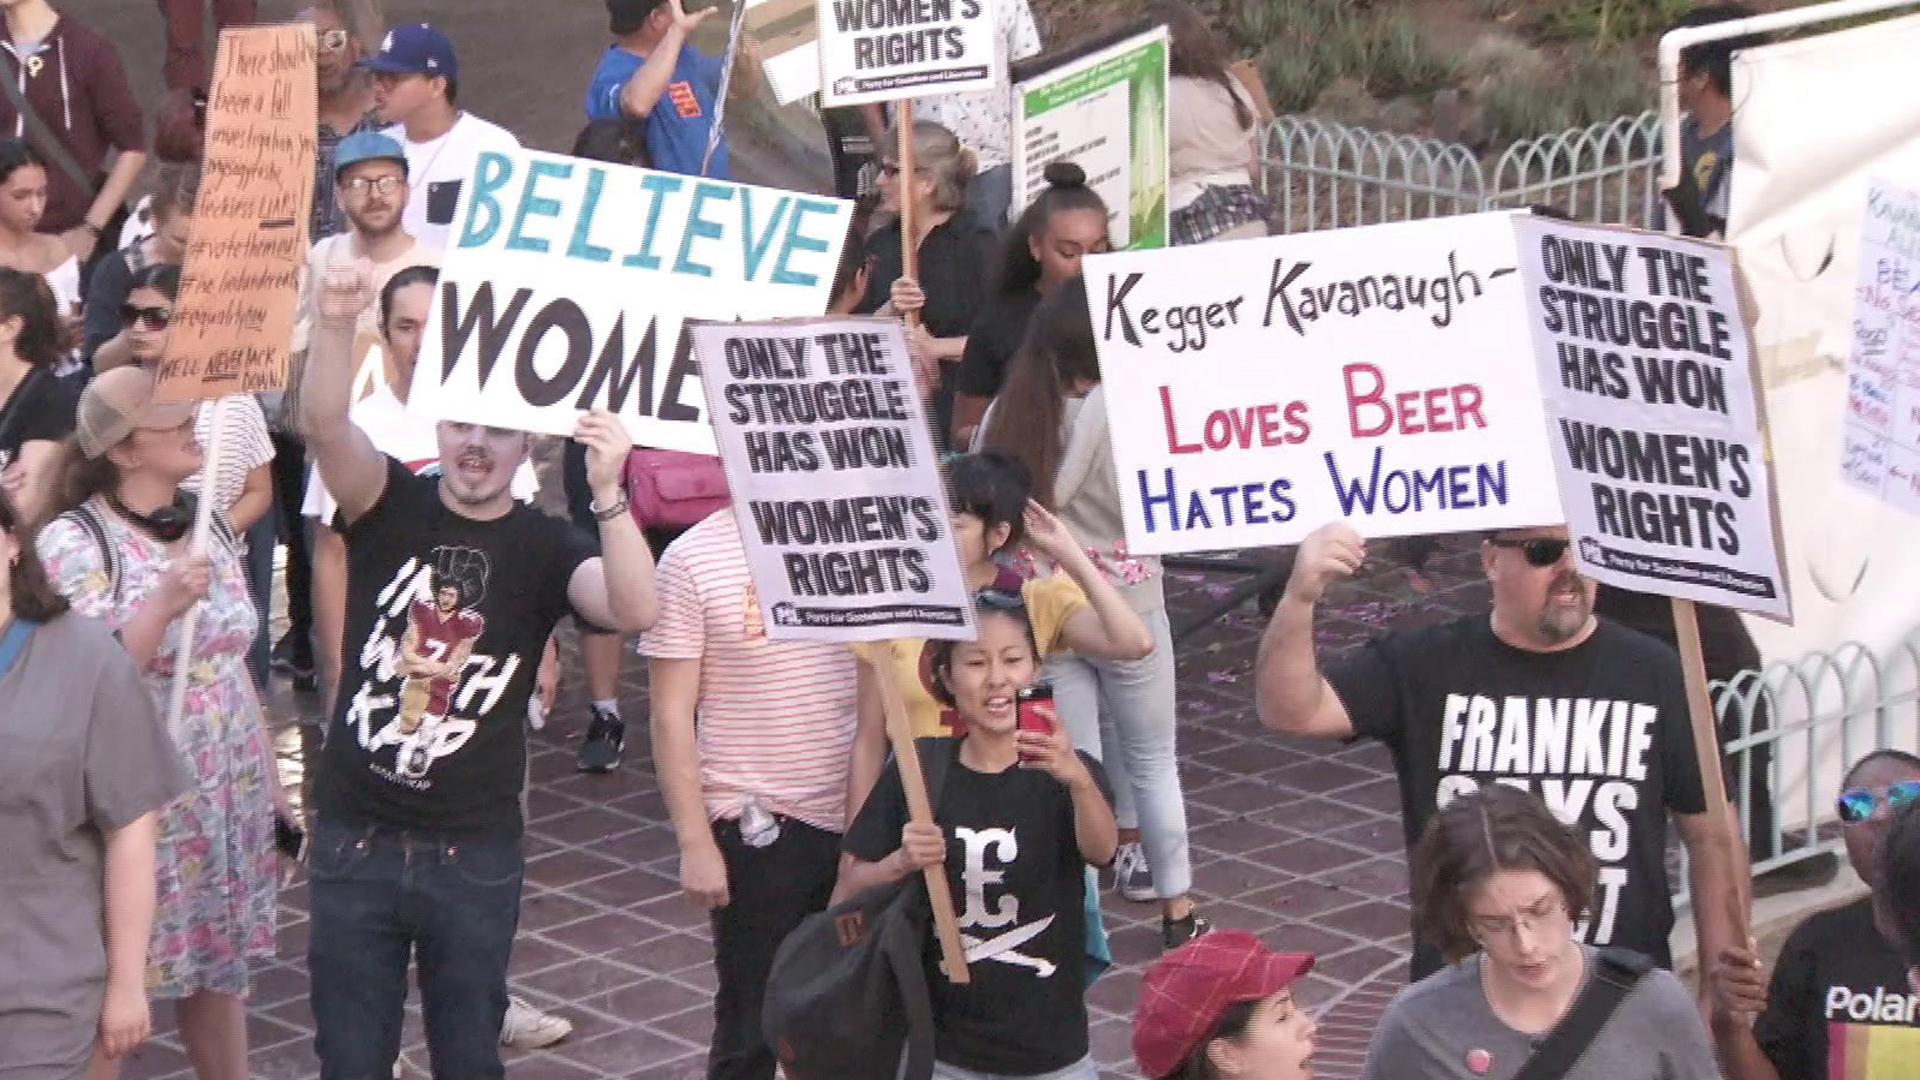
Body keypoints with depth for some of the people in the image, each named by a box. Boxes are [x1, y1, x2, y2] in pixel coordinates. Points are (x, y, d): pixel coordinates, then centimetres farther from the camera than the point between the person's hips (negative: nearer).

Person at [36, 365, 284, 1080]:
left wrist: (274, 783, 15)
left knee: (220, 969, 13)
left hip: (231, 798, 6)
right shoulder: (72, 542, -13)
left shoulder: (210, 527, 6)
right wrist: (162, 607, -29)